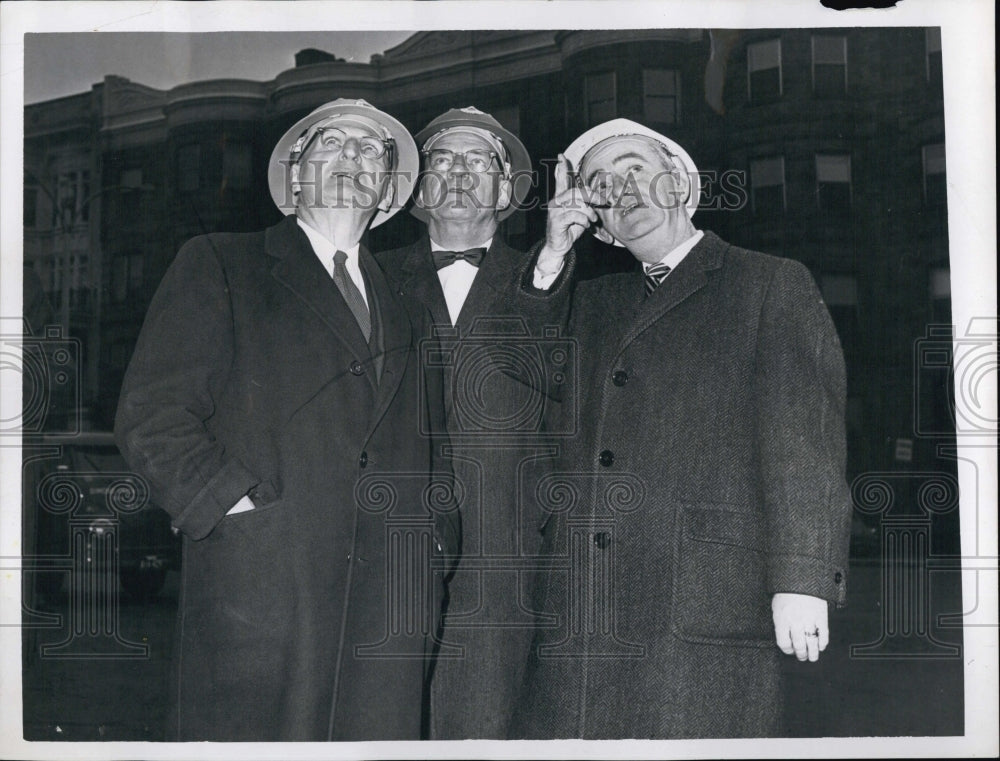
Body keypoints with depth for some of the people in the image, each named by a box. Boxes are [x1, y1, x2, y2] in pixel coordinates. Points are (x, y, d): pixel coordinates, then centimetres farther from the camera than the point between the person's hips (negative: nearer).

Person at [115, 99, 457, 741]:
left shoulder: (407, 307, 22)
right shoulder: (217, 267, 8)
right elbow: (151, 415, -2)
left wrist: (435, 530, 11)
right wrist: (236, 504, -12)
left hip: (389, 609, 4)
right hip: (258, 600, -4)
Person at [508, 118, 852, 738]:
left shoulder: (774, 284, 8)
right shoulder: (590, 303, 23)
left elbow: (805, 438, -1)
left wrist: (803, 579, -12)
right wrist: (550, 259, 10)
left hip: (708, 609, -4)